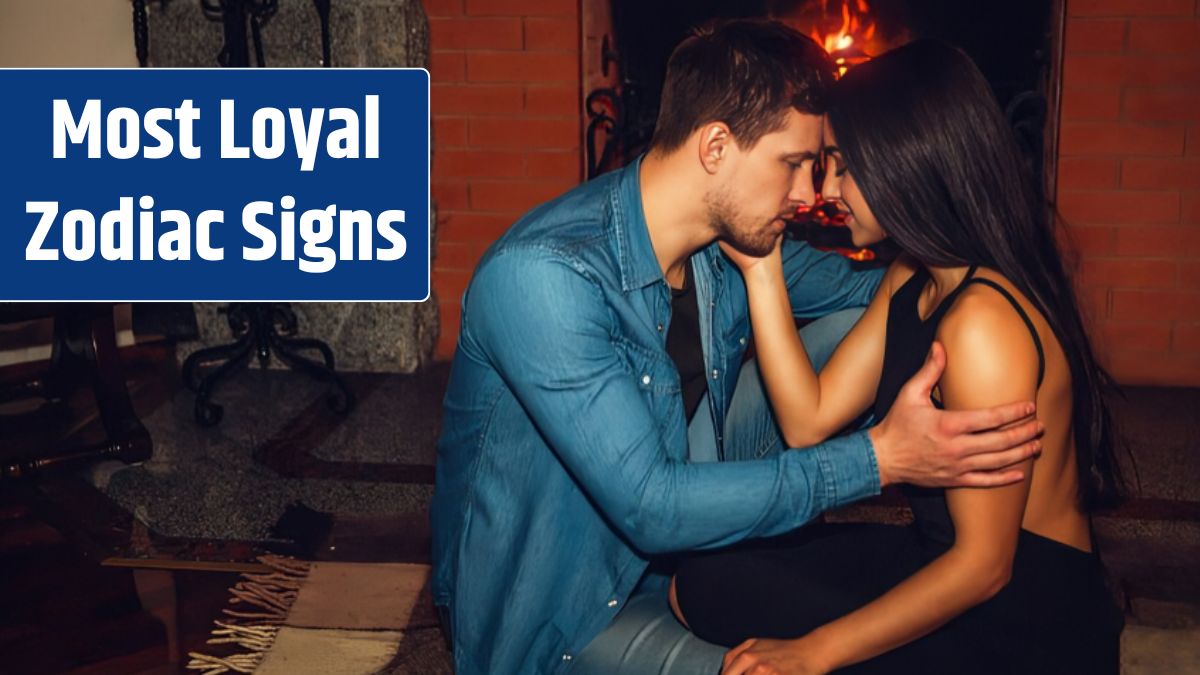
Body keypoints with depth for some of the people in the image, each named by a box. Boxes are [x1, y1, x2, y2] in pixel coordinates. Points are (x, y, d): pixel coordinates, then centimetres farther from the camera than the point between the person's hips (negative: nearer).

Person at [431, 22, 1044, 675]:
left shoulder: (732, 240, -7)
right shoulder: (541, 275, -32)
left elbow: (859, 285, 13)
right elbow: (650, 507, -34)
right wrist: (877, 459, -33)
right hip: (546, 608, -7)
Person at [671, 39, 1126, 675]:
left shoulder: (983, 321, -26)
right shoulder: (909, 284, 5)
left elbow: (984, 563, -24)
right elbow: (808, 421, 1)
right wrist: (760, 269, -3)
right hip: (943, 560, 9)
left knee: (713, 587, -10)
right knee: (706, 565, 9)